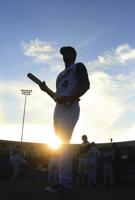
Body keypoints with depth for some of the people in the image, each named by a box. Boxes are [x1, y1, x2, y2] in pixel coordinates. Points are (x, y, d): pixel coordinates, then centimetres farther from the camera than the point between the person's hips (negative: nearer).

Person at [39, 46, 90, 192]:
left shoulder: (78, 66, 9)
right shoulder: (61, 74, 31)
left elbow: (85, 85, -9)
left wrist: (70, 98, -21)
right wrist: (46, 89, 14)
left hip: (70, 107, -8)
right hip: (58, 109, 8)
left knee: (64, 142, -20)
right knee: (61, 143, 1)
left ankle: (65, 181, -23)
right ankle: (65, 180, 2)